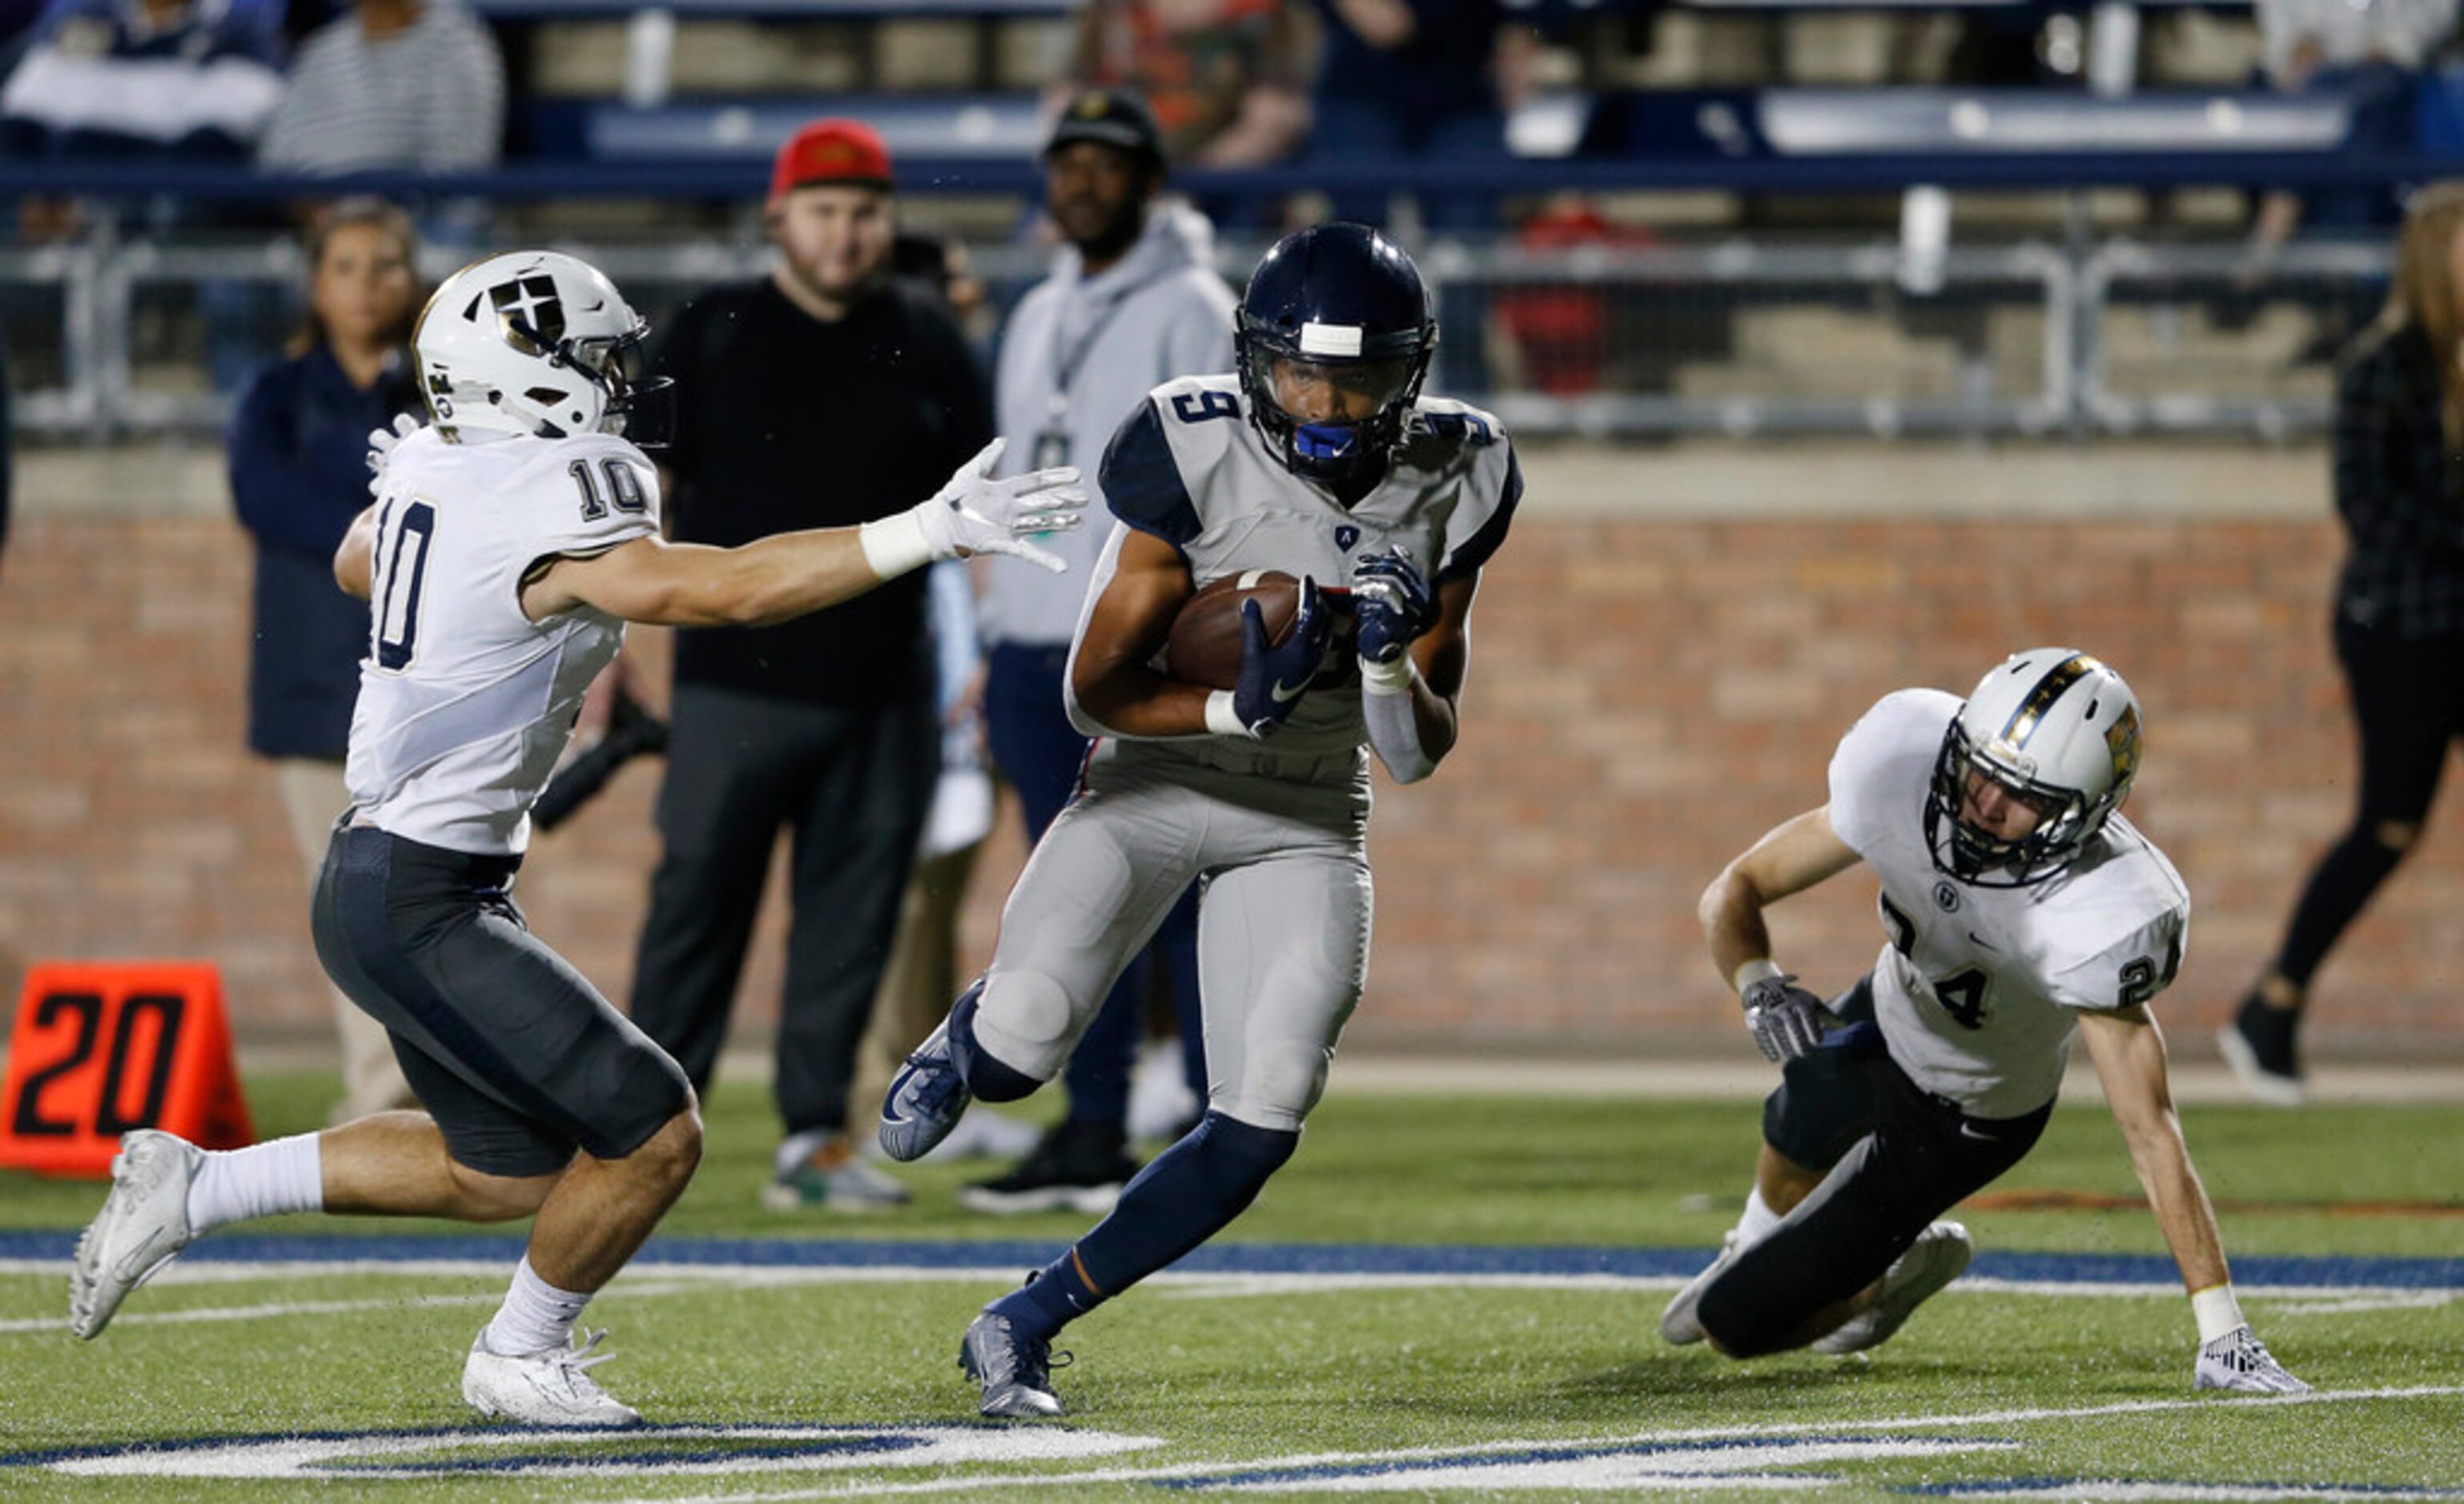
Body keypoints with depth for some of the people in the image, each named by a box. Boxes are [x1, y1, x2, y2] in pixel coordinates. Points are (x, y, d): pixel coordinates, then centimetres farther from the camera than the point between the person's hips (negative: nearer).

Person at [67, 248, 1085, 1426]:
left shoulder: (430, 474, 6)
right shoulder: (547, 518, -22)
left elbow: (358, 566, 27)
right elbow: (723, 590, -32)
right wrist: (929, 533, -34)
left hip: (383, 883, 10)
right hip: (419, 912, -10)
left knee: (505, 1170, 19)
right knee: (652, 1137, -6)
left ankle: (190, 1187, 24)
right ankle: (519, 1359, 15)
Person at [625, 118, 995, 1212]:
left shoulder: (925, 344, 9)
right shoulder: (712, 334, 3)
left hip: (883, 693, 2)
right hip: (734, 683, -2)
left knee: (850, 918, 2)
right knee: (695, 903, -3)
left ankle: (814, 1138, 8)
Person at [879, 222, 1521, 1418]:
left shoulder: (1450, 484, -9)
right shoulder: (1194, 453, -19)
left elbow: (1420, 755, -4)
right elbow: (1095, 689, -14)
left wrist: (1389, 662, -25)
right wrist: (1239, 709, -30)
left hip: (1305, 821, 3)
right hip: (1154, 779, -3)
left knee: (1260, 1128, -13)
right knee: (1020, 1047, -24)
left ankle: (1024, 1329, 4)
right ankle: (964, 1044, 16)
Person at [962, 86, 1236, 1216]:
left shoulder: (1189, 311, -4)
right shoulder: (1037, 317, 19)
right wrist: (996, 646, 17)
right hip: (1033, 649, 7)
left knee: (1172, 893, -9)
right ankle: (1092, 1134, 11)